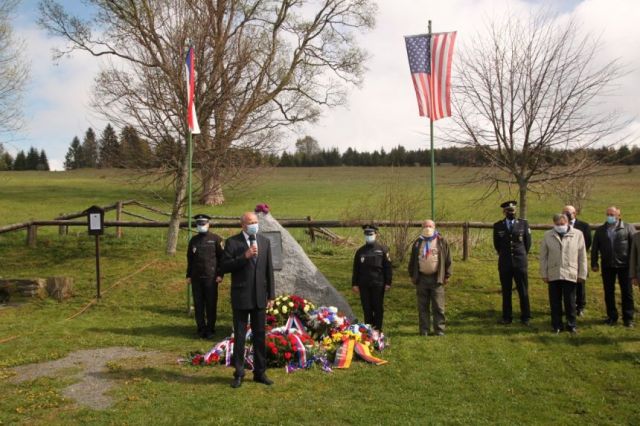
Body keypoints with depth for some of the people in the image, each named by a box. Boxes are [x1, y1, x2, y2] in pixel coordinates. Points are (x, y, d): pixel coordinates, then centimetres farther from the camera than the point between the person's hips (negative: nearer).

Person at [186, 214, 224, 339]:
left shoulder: (216, 239, 0)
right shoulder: (193, 240, 12)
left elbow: (221, 258, -2)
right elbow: (190, 259, 15)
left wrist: (220, 274, -7)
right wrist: (188, 275, 11)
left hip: (211, 277, -4)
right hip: (196, 278, 4)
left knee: (211, 305, 1)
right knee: (198, 305, 7)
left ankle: (210, 329, 11)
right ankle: (201, 329, 17)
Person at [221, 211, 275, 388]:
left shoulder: (265, 241, 7)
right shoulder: (232, 242, -5)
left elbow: (269, 269, 8)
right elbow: (225, 266, -11)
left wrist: (271, 295, 5)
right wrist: (245, 256, -21)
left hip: (260, 297, 3)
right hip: (241, 297, -3)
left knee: (260, 335, 10)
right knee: (239, 337, 6)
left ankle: (260, 372, 22)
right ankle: (239, 374, 18)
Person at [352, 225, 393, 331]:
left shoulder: (382, 250, 1)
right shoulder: (360, 251, 10)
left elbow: (388, 267, 1)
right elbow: (356, 269, 12)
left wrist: (388, 283, -4)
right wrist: (355, 284, 6)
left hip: (378, 284, -3)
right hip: (364, 285, 3)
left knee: (378, 308, 3)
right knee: (366, 309, 6)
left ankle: (377, 329, 12)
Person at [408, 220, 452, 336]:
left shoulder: (441, 242, 3)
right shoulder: (417, 243, 10)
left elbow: (448, 260, 3)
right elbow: (412, 260, 13)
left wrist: (447, 276, 0)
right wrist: (412, 275, 9)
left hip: (436, 278, -2)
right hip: (421, 278, 2)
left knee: (438, 307, 0)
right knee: (422, 307, 6)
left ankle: (439, 330, 9)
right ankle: (424, 331, 14)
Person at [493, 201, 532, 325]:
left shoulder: (523, 223, 2)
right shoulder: (498, 226, 3)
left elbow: (528, 242, 9)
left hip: (520, 262, -1)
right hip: (504, 263, 1)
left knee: (523, 291, 3)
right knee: (506, 292, 5)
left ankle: (525, 317, 13)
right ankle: (507, 317, 13)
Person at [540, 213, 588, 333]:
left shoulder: (577, 234, 0)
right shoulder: (548, 236, 3)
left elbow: (582, 256, 2)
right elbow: (543, 257, 5)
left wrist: (582, 274, 0)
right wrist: (544, 274, 1)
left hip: (570, 274, -1)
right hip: (553, 275, 1)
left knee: (570, 302, 7)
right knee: (555, 302, 7)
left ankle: (571, 325, 21)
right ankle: (556, 325, 18)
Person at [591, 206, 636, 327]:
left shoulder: (628, 228, 0)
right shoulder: (600, 230, 7)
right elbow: (595, 248, 8)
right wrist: (594, 263, 3)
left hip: (624, 265, -2)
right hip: (607, 266, 2)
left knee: (627, 292, 5)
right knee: (609, 292, 8)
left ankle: (628, 318, 15)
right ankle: (612, 317, 19)